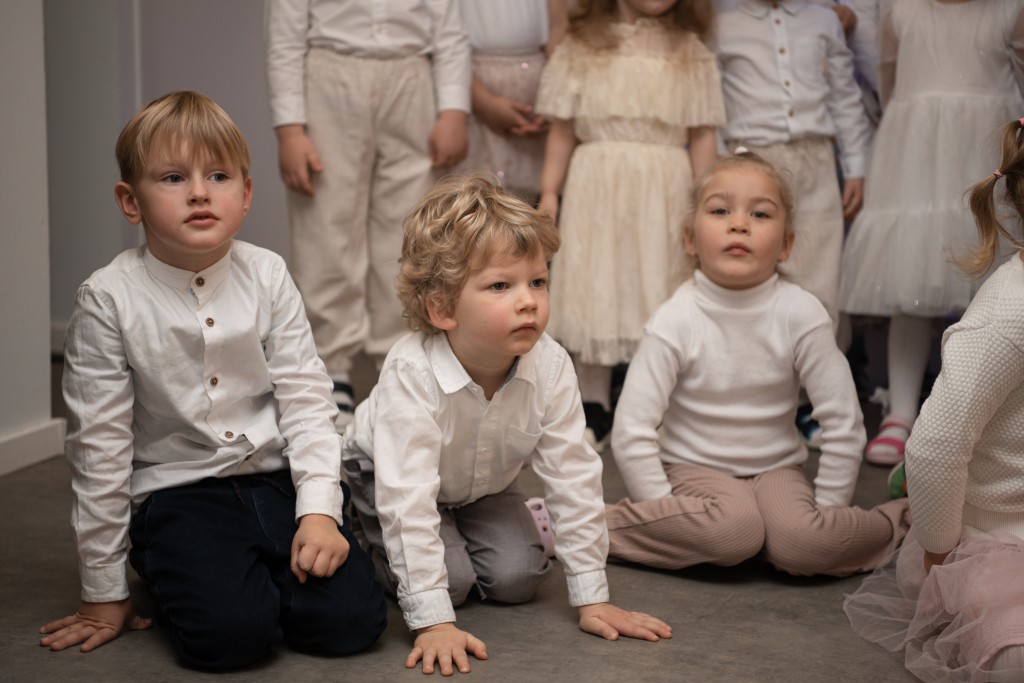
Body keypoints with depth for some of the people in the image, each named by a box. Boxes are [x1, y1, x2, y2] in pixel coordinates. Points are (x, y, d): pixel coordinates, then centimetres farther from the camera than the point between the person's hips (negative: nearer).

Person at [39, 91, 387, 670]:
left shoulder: (268, 277, -1)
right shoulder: (110, 300, -9)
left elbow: (306, 401, 1)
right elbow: (100, 443, -5)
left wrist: (319, 510, -13)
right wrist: (104, 592, -1)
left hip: (276, 477, 3)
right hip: (177, 492, -2)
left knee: (351, 620, -16)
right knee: (230, 633, -27)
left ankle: (258, 575, 13)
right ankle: (185, 578, 7)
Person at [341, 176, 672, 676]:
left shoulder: (551, 367, -28)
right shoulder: (412, 373, -41)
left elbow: (574, 478, -21)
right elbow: (408, 497, -42)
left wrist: (592, 597, -19)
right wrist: (433, 621, -44)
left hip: (483, 485, 4)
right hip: (383, 477, -4)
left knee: (517, 578, -11)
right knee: (452, 580, -19)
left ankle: (462, 533, 20)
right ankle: (376, 551, 12)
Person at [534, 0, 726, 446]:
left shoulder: (690, 54, 6)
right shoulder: (582, 46, 6)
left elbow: (702, 136, 5)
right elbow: (562, 129, 6)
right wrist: (549, 194, 2)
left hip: (663, 194, 0)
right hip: (596, 190, 0)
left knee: (657, 292, 2)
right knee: (594, 292, 3)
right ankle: (593, 411, 12)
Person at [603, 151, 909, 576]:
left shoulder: (801, 314, -12)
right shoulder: (676, 321, -16)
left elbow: (842, 423, -6)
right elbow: (632, 432, -15)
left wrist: (826, 511, -6)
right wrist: (667, 513, -15)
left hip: (775, 467, 2)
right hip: (693, 467, -1)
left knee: (802, 545, -29)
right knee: (731, 530, -34)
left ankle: (895, 524, 0)